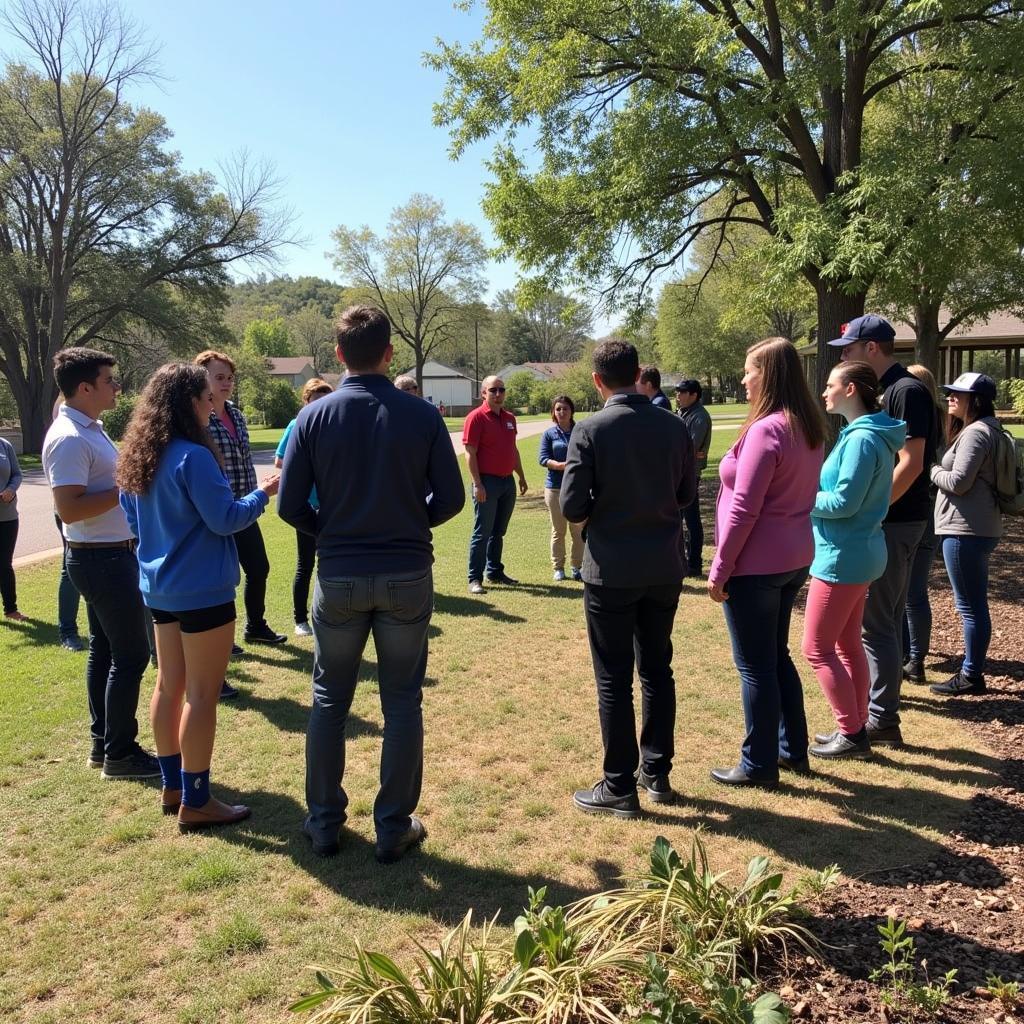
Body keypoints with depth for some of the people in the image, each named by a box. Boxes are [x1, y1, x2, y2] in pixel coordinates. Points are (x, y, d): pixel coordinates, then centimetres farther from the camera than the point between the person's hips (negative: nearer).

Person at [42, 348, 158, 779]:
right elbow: (69, 509, -26)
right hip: (102, 558, -10)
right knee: (131, 655, -3)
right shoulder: (69, 438, -20)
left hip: (108, 555, 10)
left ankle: (102, 743, 26)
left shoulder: (89, 429, 12)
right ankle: (120, 754, 8)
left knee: (104, 650, 16)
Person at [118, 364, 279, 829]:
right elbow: (223, 519, -18)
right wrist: (262, 494, -4)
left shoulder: (138, 456, 7)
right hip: (202, 590, -9)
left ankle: (172, 785, 27)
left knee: (169, 685, 16)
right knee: (201, 694, -1)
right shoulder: (192, 456, -20)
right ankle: (195, 801, 8)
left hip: (160, 586, 9)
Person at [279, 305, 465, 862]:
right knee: (402, 704, 11)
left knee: (329, 701, 16)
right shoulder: (422, 415, -7)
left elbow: (290, 506, -5)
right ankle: (394, 828, 20)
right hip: (407, 575, 0)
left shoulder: (314, 416, -5)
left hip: (339, 576, 1)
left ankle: (324, 823, 27)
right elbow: (451, 498, -4)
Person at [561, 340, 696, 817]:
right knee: (657, 670, 16)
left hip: (612, 570, -4)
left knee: (613, 679, 4)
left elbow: (572, 508, -12)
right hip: (663, 568, 5)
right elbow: (685, 496, 10)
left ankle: (620, 787, 12)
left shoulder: (590, 431, -12)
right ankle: (657, 773, 27)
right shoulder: (674, 427, 0)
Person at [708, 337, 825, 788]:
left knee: (755, 666, 3)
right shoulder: (808, 429, 8)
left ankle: (759, 765, 14)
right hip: (793, 557, 9)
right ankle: (792, 749, 31)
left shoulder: (765, 430, -19)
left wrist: (719, 569, -14)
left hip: (756, 564, -9)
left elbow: (743, 510, -21)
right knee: (776, 656, 20)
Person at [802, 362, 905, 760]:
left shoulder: (862, 439, -20)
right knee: (848, 645, 16)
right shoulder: (864, 433, 11)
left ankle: (851, 734, 7)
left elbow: (844, 502, -23)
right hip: (856, 552, 10)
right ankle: (857, 727, 25)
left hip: (843, 556, -10)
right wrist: (814, 493, 2)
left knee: (817, 648, -1)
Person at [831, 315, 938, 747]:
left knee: (876, 621, -5)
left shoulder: (907, 391, -16)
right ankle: (883, 695, 31)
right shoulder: (884, 390, 13)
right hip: (888, 519, 10)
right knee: (885, 616, 18)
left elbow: (910, 463, -22)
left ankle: (883, 721, 3)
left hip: (895, 521, -10)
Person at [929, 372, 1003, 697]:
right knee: (975, 604, 15)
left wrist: (933, 470, -3)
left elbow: (958, 482, -20)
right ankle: (972, 668, 24)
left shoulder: (975, 433, -15)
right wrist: (942, 469, 6)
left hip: (965, 530, -11)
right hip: (979, 527, 11)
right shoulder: (987, 429, 17)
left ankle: (971, 676, 3)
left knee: (970, 606, -4)